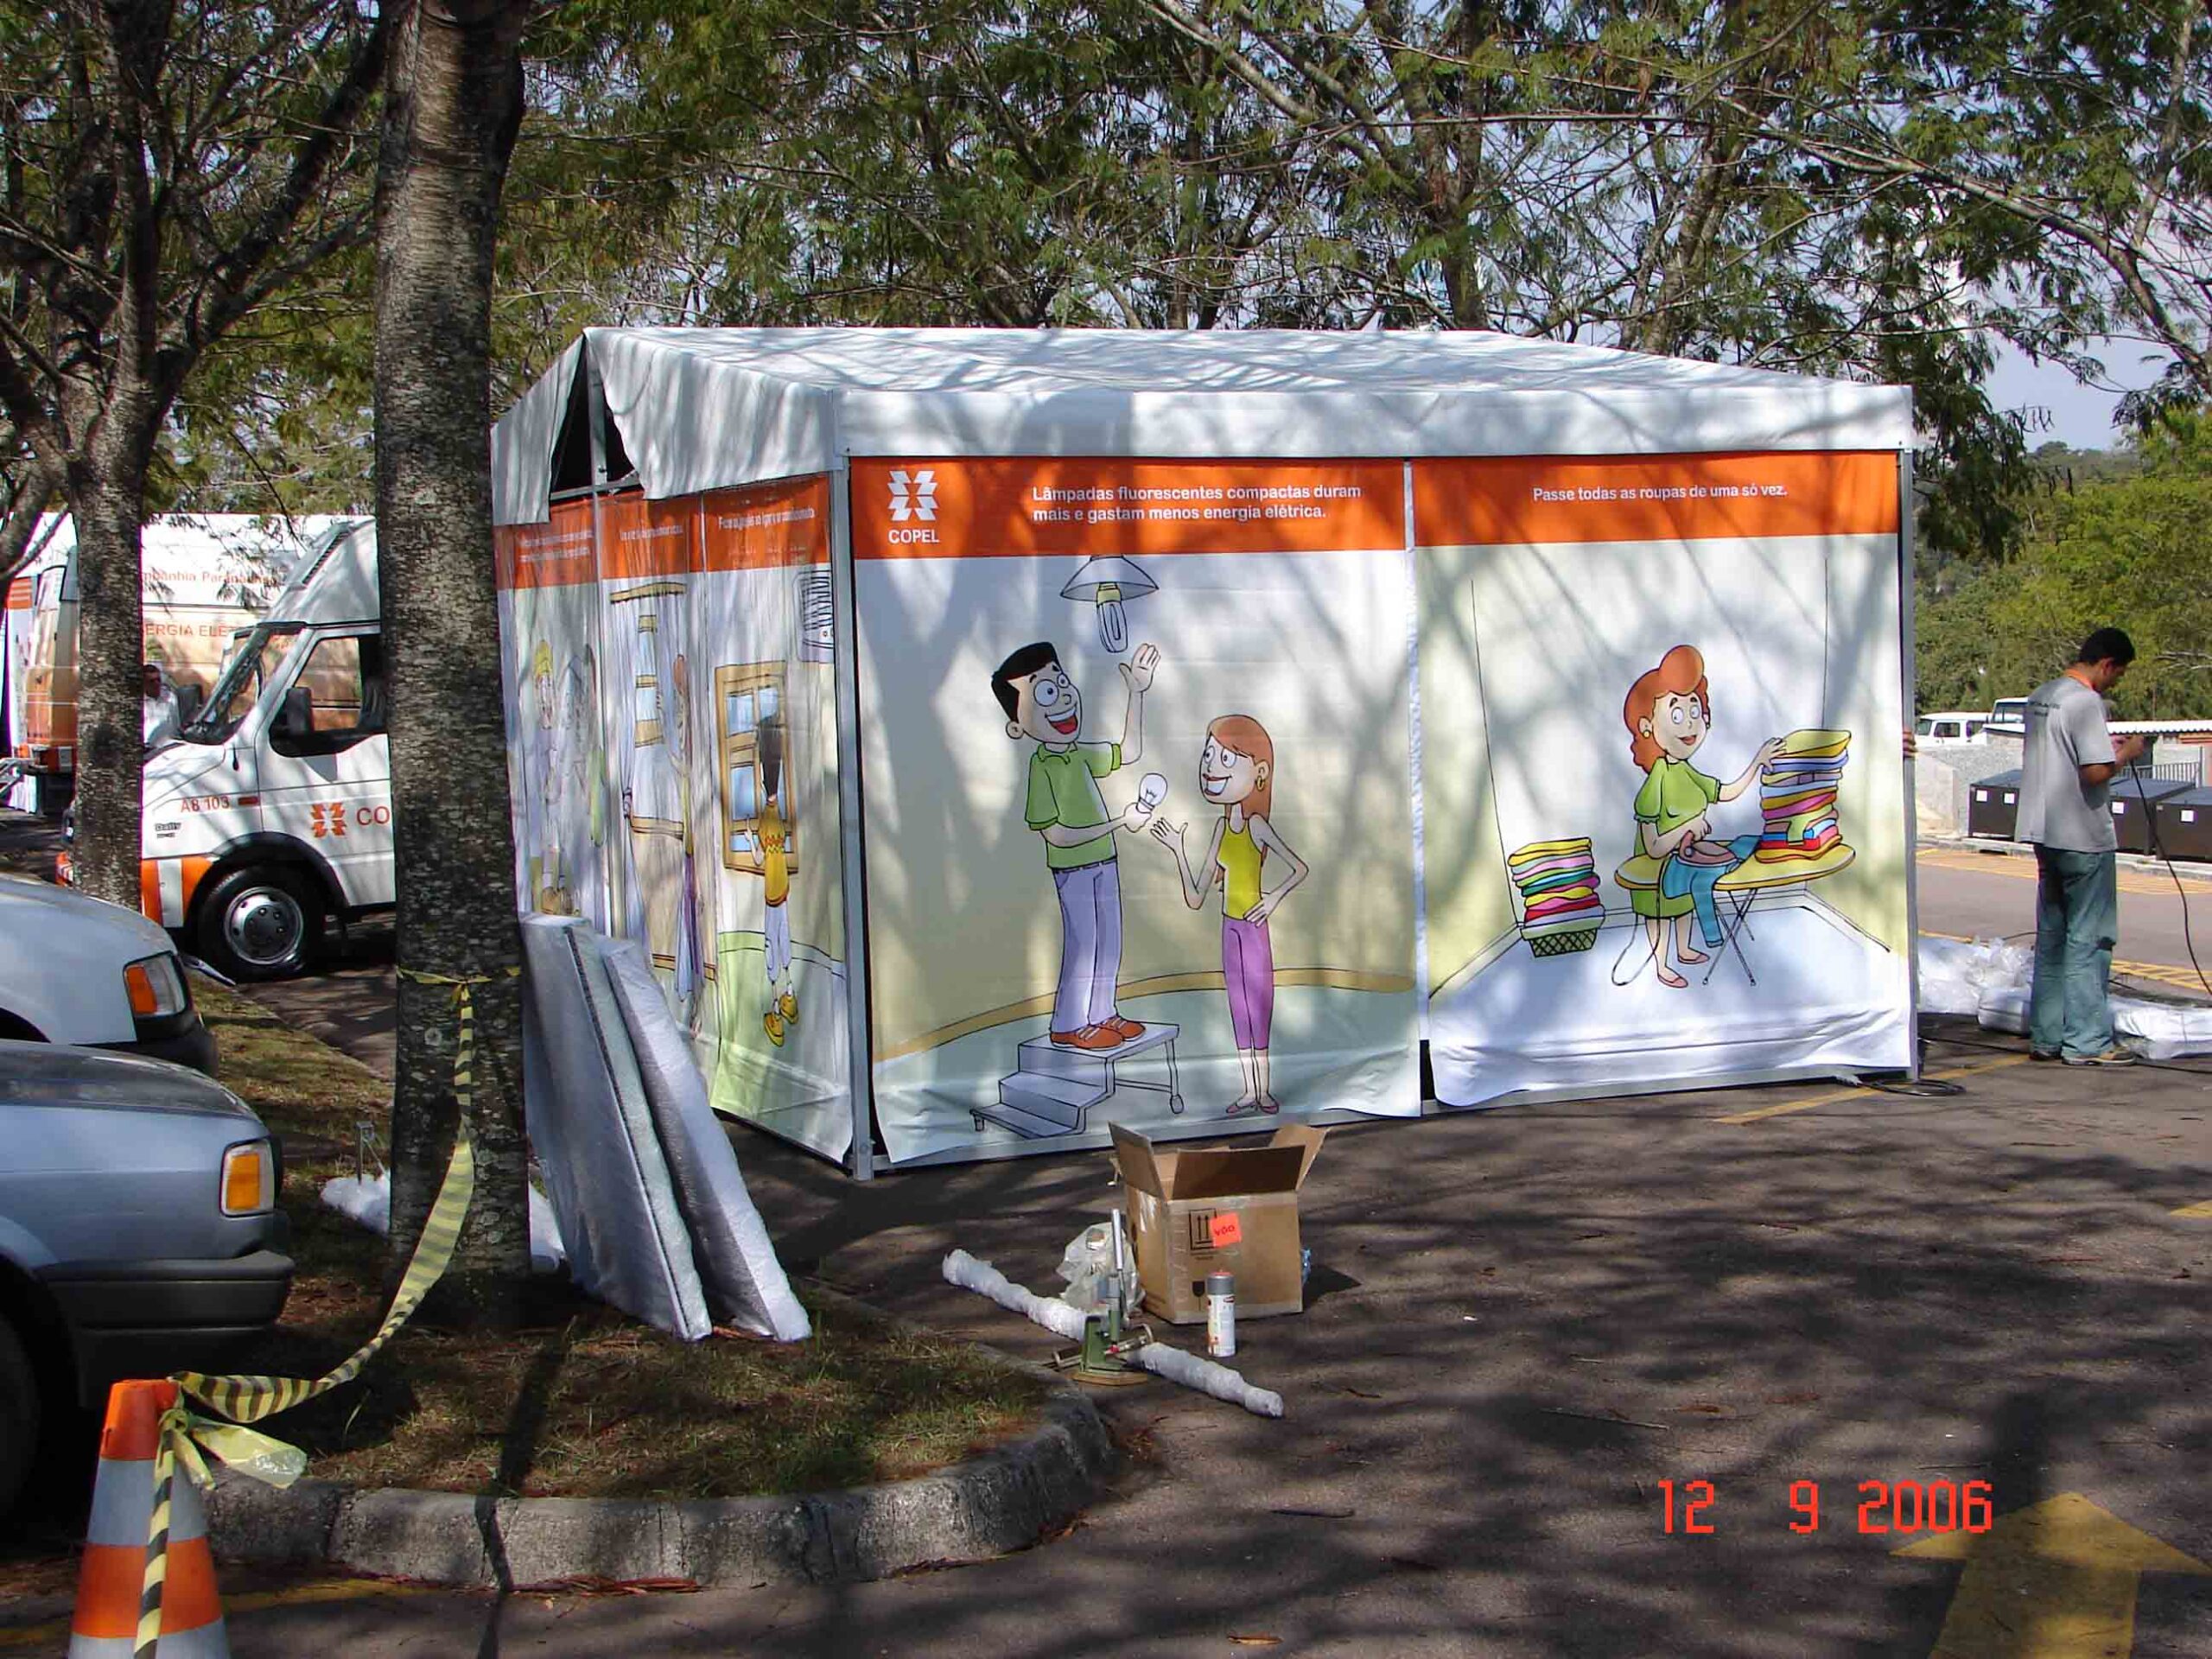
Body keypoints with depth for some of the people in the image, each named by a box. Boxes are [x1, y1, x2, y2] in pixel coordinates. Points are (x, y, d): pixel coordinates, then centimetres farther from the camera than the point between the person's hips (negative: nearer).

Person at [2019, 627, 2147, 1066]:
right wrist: (2127, 752, -6)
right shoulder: (2085, 702, -17)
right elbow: (2097, 771, -23)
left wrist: (2106, 746, 18)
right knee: (2089, 939, -3)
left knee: (2051, 937, 13)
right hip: (2084, 838, -9)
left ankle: (2046, 1036, 17)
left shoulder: (2041, 696, 11)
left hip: (2045, 833, 9)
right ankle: (2087, 1041, -1)